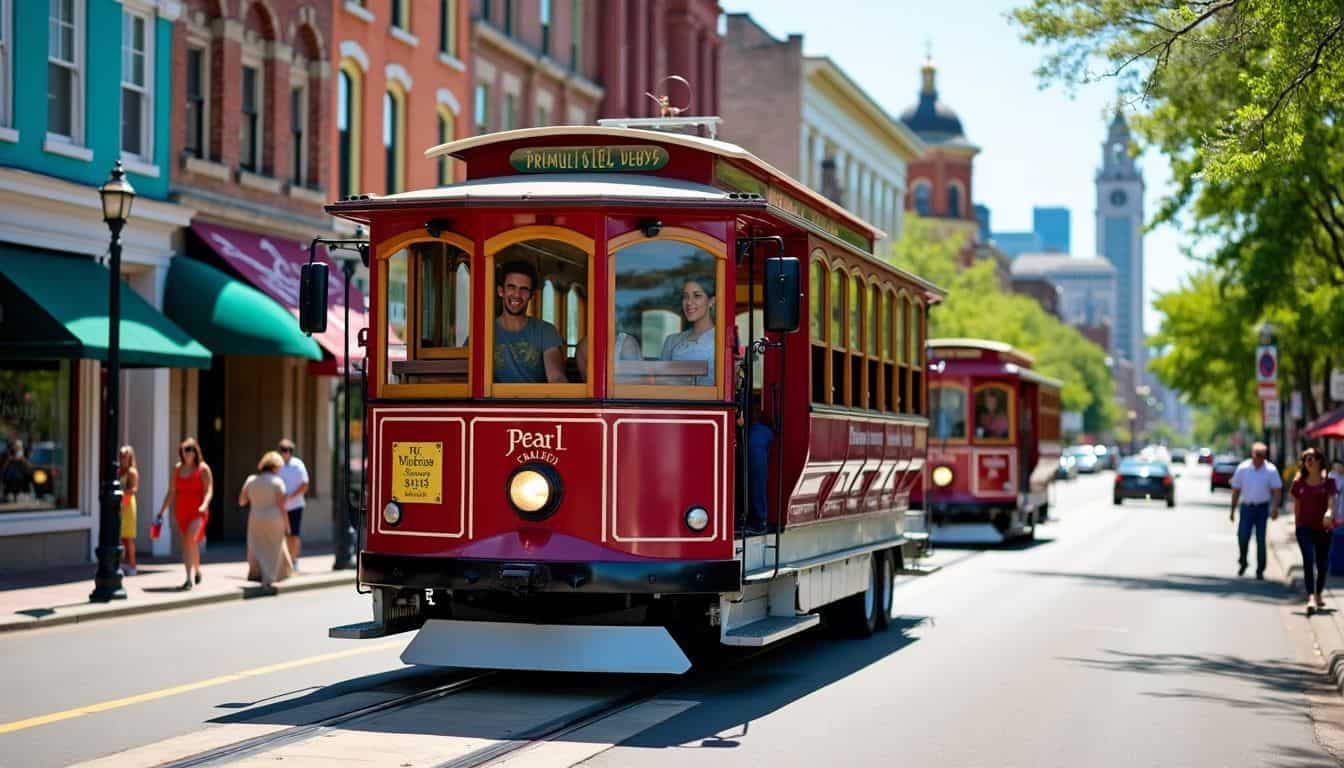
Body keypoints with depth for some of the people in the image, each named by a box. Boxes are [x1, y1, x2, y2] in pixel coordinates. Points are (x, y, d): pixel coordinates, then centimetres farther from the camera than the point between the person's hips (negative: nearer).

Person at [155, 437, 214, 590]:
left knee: (190, 540, -22)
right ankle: (196, 571, 33)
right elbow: (171, 492, 14)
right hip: (181, 511, 5)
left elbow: (209, 491, -10)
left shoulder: (203, 469, -5)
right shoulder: (178, 468, 9)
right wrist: (161, 511, 13)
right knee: (190, 543, 12)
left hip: (197, 511, -5)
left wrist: (204, 505, -28)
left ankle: (190, 577, -24)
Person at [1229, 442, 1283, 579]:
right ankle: (1242, 562, 22)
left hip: (1262, 508, -1)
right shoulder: (1242, 468, 1)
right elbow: (1236, 490, 7)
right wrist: (1233, 510, 6)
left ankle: (1260, 570, 10)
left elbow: (1277, 490, -4)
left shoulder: (1271, 470, -3)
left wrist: (1275, 508, -18)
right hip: (1246, 507, 1)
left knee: (1261, 540, 1)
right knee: (1242, 538, -5)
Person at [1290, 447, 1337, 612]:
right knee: (1309, 560, -18)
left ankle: (1318, 595, 34)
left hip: (1323, 528, 1)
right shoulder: (1299, 483, 5)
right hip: (1305, 528, -1)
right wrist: (1297, 524, 13)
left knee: (1322, 563, 10)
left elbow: (1332, 499, -15)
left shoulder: (1328, 482, 0)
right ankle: (1311, 598, -28)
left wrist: (1329, 513, -34)